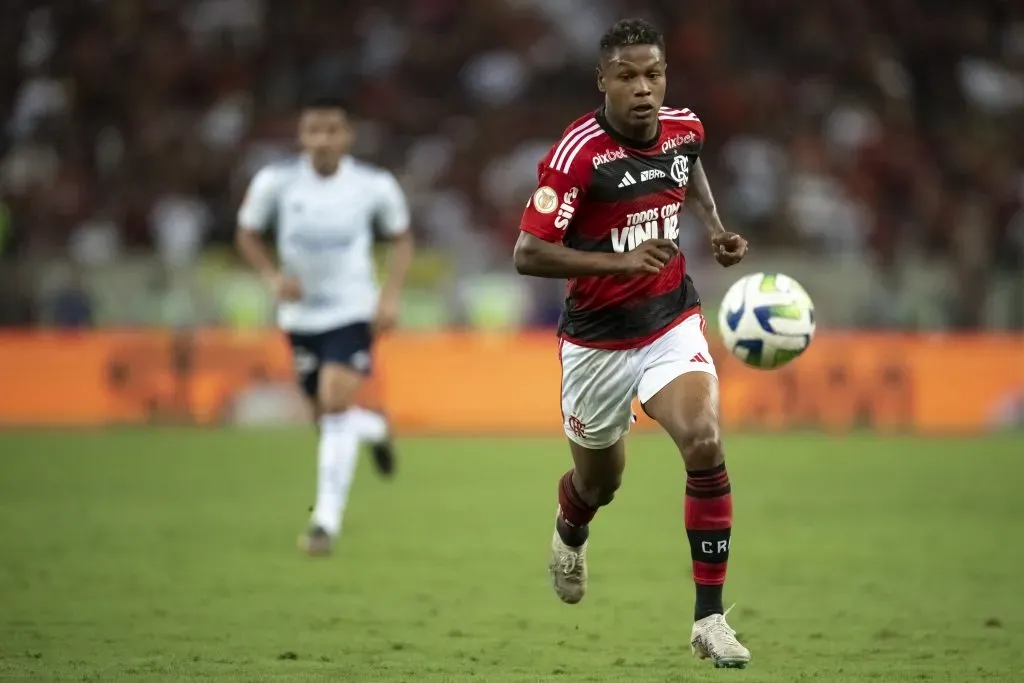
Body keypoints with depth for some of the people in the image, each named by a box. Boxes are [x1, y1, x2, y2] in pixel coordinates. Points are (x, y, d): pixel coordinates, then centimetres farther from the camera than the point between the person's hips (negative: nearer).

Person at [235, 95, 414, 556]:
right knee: (326, 414, 11)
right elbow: (247, 234, 4)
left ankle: (327, 520, -17)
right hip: (301, 313, 3)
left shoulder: (375, 186, -10)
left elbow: (401, 238, 6)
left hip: (352, 310, -3)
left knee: (337, 404, -20)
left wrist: (391, 295, -6)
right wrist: (274, 276, -13)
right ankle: (376, 430, 48)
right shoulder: (275, 182, -10)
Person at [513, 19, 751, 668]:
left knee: (705, 445, -22)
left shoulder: (684, 128, -5)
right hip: (597, 339, -2)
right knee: (600, 481, 15)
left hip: (673, 322, 3)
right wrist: (620, 261, -32)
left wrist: (716, 227, 6)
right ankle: (571, 530, 56)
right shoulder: (578, 153, -22)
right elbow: (527, 253, -23)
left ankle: (710, 616, -13)